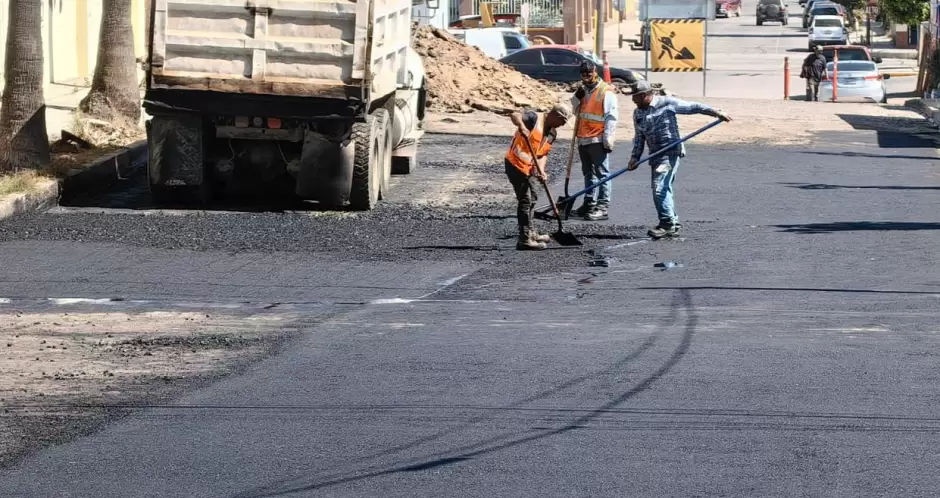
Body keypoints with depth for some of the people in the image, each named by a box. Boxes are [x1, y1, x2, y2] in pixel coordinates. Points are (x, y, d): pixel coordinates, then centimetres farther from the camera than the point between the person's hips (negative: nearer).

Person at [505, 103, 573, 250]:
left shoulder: (552, 133, 8)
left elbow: (543, 153, 5)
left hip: (530, 166, 10)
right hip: (516, 164, -10)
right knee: (525, 200, -11)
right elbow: (514, 115, -33)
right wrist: (521, 125, -53)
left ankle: (530, 233, 39)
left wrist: (541, 170, -13)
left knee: (533, 197, 23)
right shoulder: (535, 118, -16)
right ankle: (524, 240, -9)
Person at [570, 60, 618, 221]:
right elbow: (576, 110, 24)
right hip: (583, 139, 9)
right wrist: (577, 96, 4)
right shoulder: (584, 91, 15)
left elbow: (611, 118, -14)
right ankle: (589, 203, 24)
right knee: (588, 173, 16)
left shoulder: (606, 92, -11)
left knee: (601, 173, -7)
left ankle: (602, 207, -8)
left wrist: (607, 140, -17)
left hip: (598, 141, -9)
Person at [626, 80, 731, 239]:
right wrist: (635, 157, 6)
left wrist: (716, 113, -7)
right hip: (656, 154, 7)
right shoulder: (638, 113, 10)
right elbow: (639, 137, 16)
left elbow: (693, 107, -5)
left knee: (660, 188, -15)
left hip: (670, 152, -7)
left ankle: (667, 223, -9)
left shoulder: (666, 103, -9)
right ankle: (673, 222, 23)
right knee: (664, 190, 12)